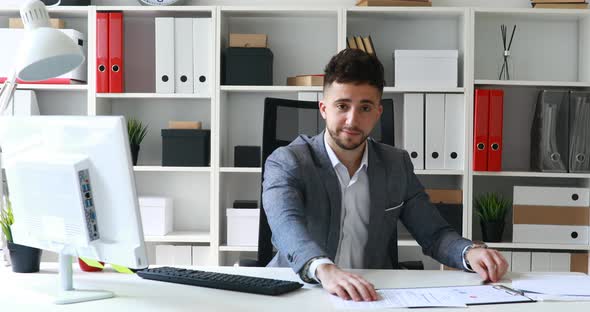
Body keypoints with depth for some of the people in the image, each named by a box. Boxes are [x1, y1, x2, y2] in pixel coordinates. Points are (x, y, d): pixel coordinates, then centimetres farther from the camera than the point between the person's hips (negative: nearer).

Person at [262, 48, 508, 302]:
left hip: (373, 295, 3)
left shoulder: (397, 165, 8)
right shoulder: (286, 162, -7)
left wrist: (470, 252, -14)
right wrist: (324, 270, -44)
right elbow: (287, 226, -24)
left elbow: (434, 234, 8)